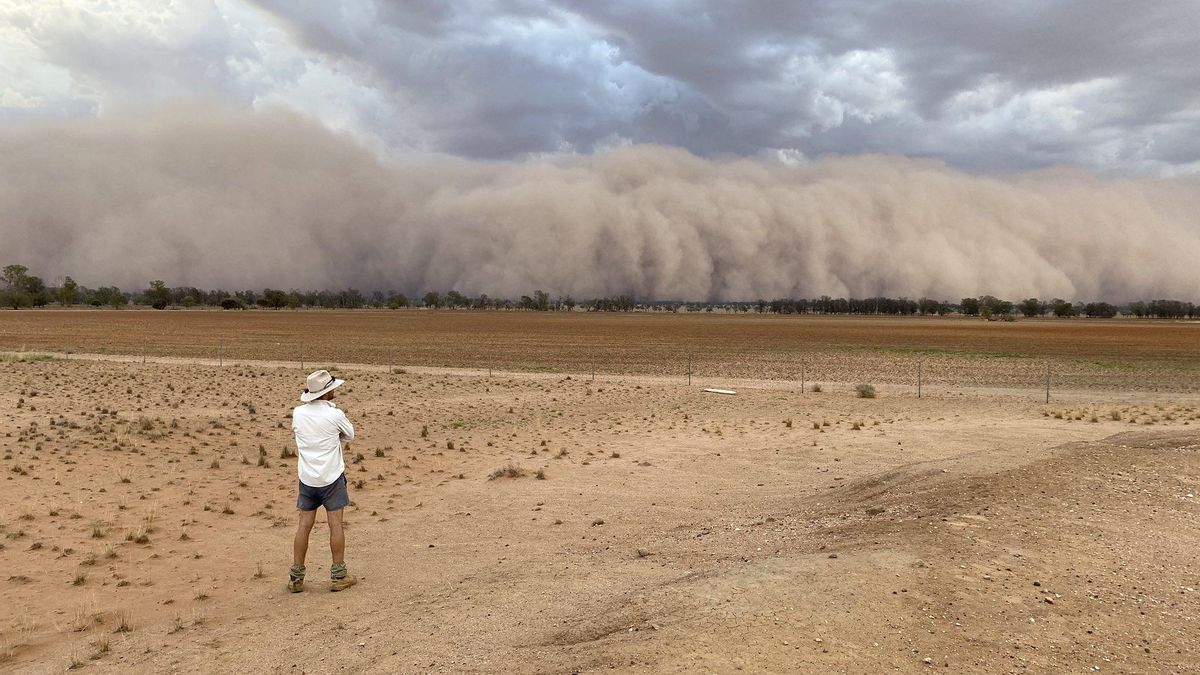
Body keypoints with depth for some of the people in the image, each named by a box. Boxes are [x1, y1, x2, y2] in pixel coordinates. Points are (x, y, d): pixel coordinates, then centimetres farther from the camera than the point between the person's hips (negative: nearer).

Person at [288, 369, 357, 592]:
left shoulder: (298, 413, -2)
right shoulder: (335, 415, -14)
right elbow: (350, 435, 3)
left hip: (307, 478, 4)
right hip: (331, 477, -4)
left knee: (304, 525, 8)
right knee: (335, 524, 3)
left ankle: (296, 577, 12)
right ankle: (338, 576, 9)